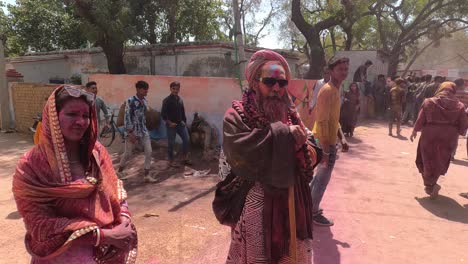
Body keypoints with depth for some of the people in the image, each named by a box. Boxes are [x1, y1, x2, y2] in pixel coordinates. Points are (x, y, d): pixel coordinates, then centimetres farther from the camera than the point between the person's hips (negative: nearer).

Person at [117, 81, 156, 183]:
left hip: (144, 131, 6)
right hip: (132, 131, -6)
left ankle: (146, 175, 4)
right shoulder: (130, 100, -14)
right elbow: (127, 117, -17)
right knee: (128, 153, 7)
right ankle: (120, 171, 32)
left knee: (149, 151, -3)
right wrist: (131, 133, -20)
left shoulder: (144, 100, 6)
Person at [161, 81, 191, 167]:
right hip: (171, 125, -6)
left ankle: (185, 158, 16)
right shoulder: (166, 100, -11)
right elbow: (163, 114, -13)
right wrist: (169, 123, -15)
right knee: (171, 143, 3)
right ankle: (171, 161, 16)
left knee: (186, 139, 3)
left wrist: (184, 121, 10)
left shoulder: (180, 99, 8)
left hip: (180, 123, 6)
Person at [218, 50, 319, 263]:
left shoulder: (290, 114, 7)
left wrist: (302, 147, -17)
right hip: (255, 207, -5)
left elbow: (311, 157, 6)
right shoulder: (237, 115, -9)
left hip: (291, 205, 5)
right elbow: (239, 151, -28)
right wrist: (283, 134, -22)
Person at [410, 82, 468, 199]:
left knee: (427, 160, 12)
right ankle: (432, 184, 22)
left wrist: (415, 131, 8)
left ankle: (430, 185, 2)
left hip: (429, 136, -2)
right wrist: (457, 132, 21)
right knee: (440, 161, 19)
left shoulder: (429, 102, -6)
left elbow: (420, 120, -4)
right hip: (448, 138, 2)